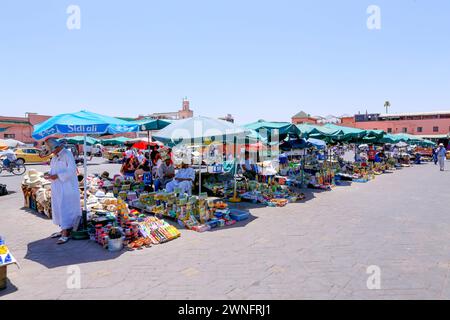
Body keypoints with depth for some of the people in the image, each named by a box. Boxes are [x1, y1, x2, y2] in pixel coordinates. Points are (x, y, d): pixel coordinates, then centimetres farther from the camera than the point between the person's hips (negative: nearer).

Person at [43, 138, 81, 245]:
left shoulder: (67, 154, -12)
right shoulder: (54, 158, 14)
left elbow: (71, 171, -19)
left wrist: (57, 176, -22)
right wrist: (50, 175, 2)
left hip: (67, 188, -9)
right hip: (57, 188, 9)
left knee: (65, 209, -6)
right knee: (59, 209, 13)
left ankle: (65, 234, -2)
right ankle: (63, 230, 24)